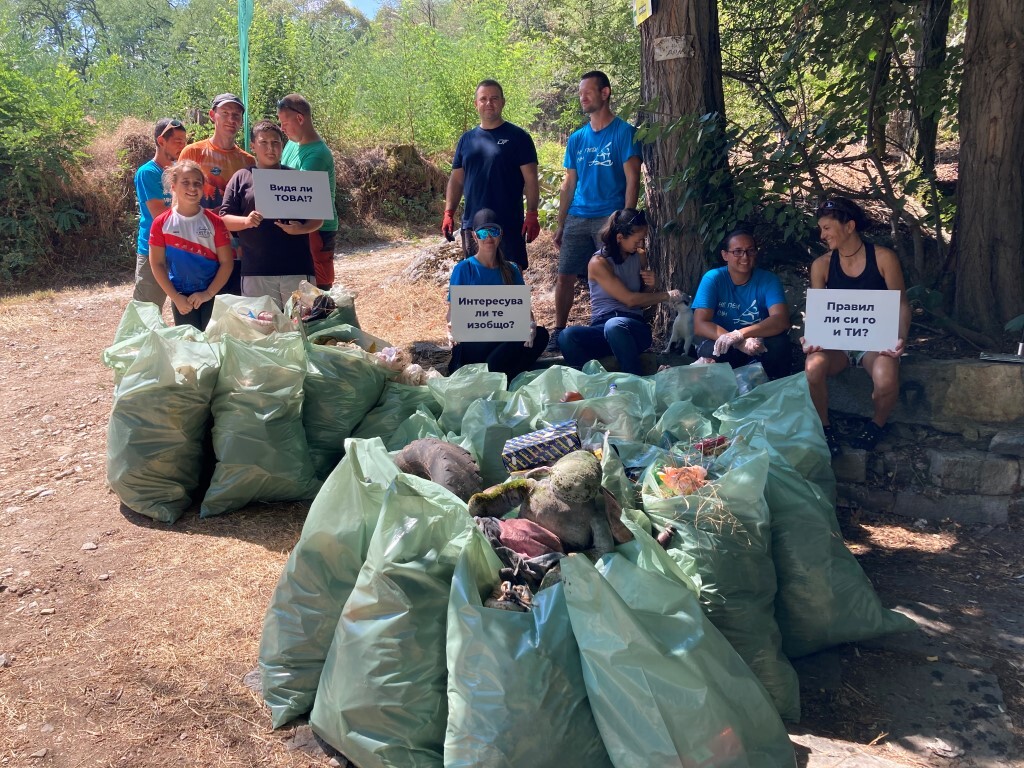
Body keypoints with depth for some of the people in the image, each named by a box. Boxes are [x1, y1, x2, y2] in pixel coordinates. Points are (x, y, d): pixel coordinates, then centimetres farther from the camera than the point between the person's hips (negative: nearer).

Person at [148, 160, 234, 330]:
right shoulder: (162, 223, -1)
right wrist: (175, 297, -8)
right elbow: (157, 264, 0)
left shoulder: (214, 222, -1)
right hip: (181, 297, 0)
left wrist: (209, 293, -11)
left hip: (212, 295, 0)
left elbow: (226, 262, -3)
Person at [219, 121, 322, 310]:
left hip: (297, 268, 1)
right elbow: (225, 219, 6)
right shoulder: (241, 178, 9)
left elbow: (317, 218, 9)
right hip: (256, 272, 0)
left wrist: (300, 228, -12)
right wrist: (246, 221, -15)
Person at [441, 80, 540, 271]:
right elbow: (456, 180, 13)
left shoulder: (517, 137, -1)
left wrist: (531, 215, -14)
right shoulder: (467, 139, 11)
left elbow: (530, 179, -5)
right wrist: (449, 213, 3)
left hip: (509, 224, -4)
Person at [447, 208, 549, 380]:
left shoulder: (511, 270, 13)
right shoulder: (464, 269, 2)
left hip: (503, 343, 5)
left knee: (540, 334, -26)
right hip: (471, 344, -5)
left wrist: (530, 324, -19)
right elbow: (453, 309, -4)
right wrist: (452, 326, -29)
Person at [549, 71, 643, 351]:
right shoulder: (576, 139, 14)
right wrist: (560, 225, 11)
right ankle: (558, 332, 13)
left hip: (610, 218, -4)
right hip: (577, 219, 5)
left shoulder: (624, 132, -1)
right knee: (565, 277, 2)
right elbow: (569, 184, 16)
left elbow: (632, 179, -6)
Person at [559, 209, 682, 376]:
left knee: (615, 325, -38)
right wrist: (666, 295, -4)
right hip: (601, 328, -2)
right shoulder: (598, 262, -4)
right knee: (568, 335, -36)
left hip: (635, 328, 2)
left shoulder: (640, 256, 12)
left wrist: (650, 285, 1)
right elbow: (630, 299, -10)